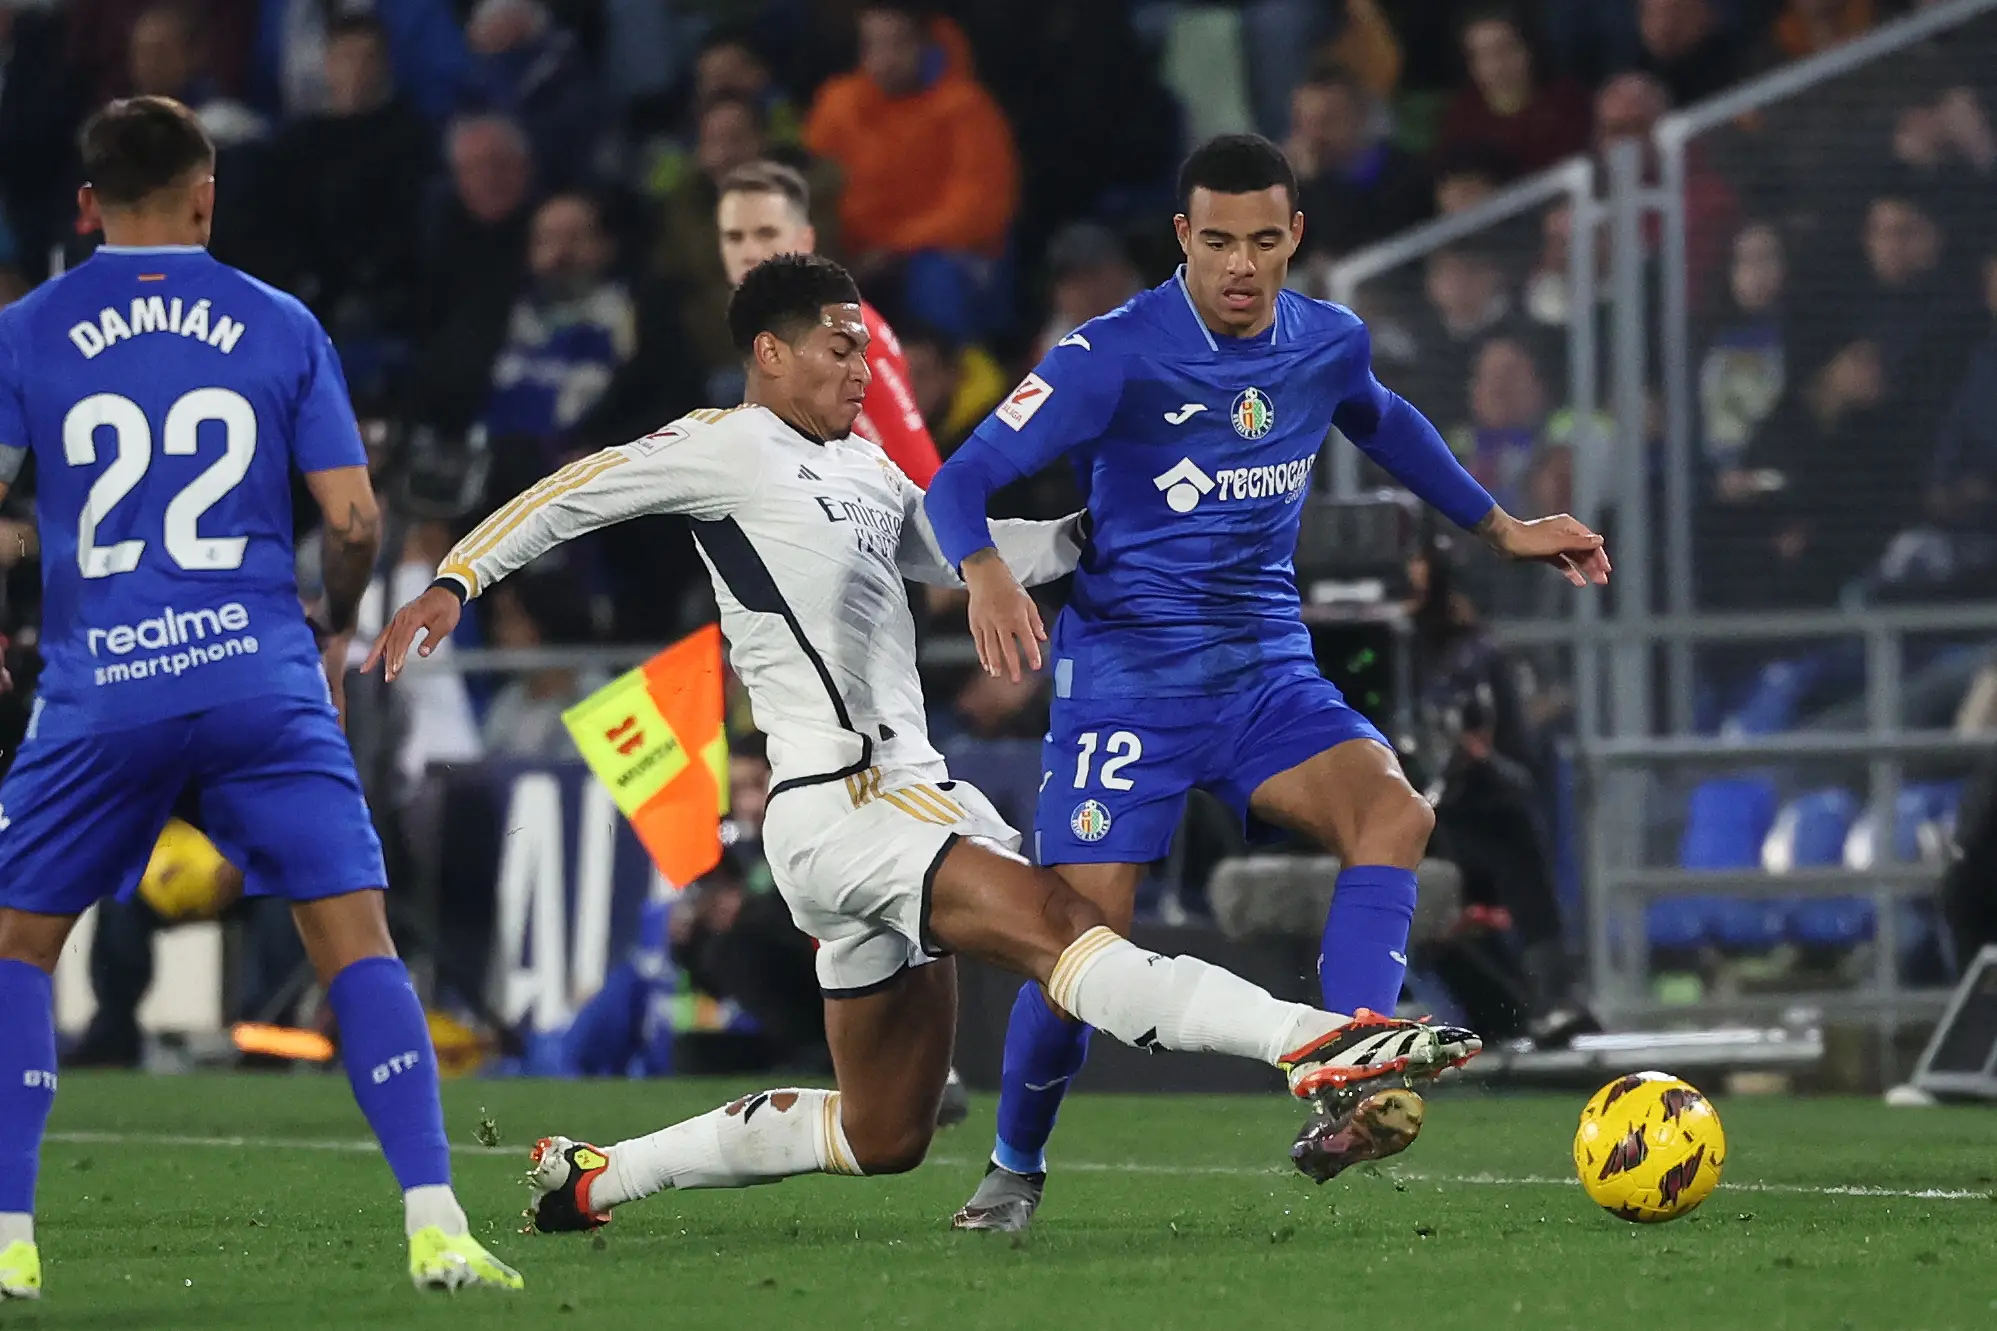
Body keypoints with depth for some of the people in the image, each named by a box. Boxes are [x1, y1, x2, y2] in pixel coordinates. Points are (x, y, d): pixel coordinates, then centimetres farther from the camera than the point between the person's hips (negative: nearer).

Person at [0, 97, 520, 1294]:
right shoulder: (282, 328, 5)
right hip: (260, 678, 0)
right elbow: (354, 520, 2)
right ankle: (435, 1225, -9)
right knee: (356, 939, 2)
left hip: (97, 695, 0)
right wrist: (338, 632, 21)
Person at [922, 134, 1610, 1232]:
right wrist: (985, 574, -37)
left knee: (1395, 812, -25)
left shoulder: (1330, 344, 3)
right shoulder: (1115, 356, -14)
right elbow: (960, 480, -16)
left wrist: (1501, 529, 32)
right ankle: (1015, 1168, 14)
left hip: (1267, 674, 4)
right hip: (1126, 678, -4)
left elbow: (1384, 425, 28)